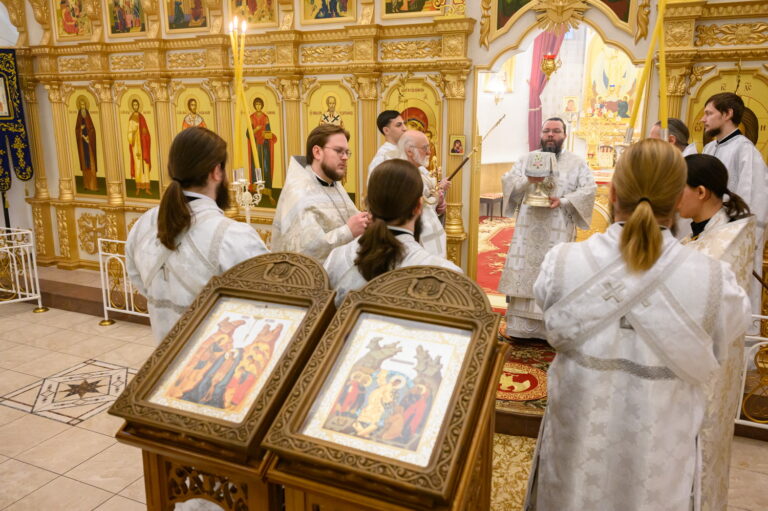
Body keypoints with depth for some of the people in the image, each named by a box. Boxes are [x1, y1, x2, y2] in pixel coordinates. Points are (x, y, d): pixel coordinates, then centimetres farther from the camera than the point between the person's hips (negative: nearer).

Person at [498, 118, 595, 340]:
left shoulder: (577, 163, 8)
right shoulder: (526, 159, 14)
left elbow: (588, 189, -2)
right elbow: (507, 181, 5)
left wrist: (563, 201, -16)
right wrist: (527, 180, -15)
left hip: (558, 233, -2)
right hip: (528, 230, 2)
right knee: (523, 275, 2)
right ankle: (521, 326, 10)